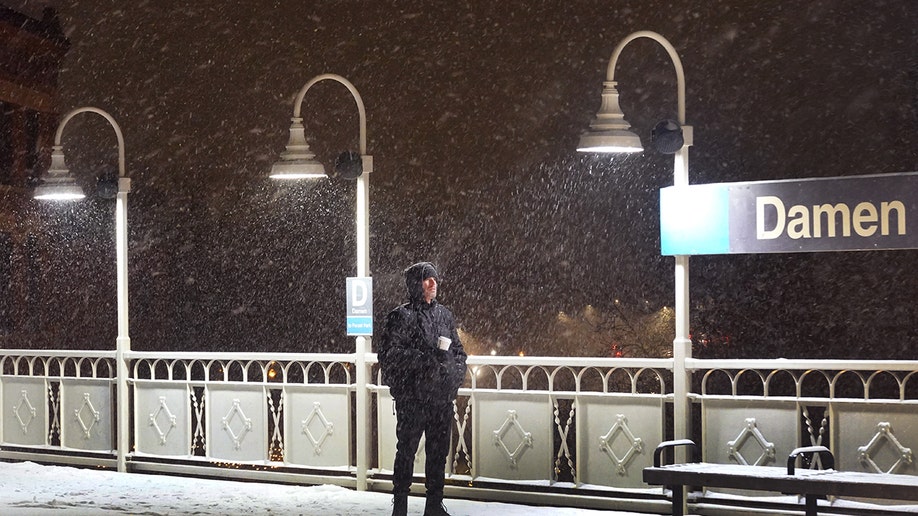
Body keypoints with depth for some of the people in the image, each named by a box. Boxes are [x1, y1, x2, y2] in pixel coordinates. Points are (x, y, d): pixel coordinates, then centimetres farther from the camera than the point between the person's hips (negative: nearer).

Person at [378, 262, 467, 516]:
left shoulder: (444, 315, 13)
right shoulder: (402, 316, -5)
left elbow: (458, 350, 22)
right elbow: (389, 354, -13)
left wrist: (457, 372, 3)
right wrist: (427, 357, -21)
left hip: (442, 397, 6)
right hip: (412, 397, -6)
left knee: (439, 452, 11)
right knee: (407, 450, -1)